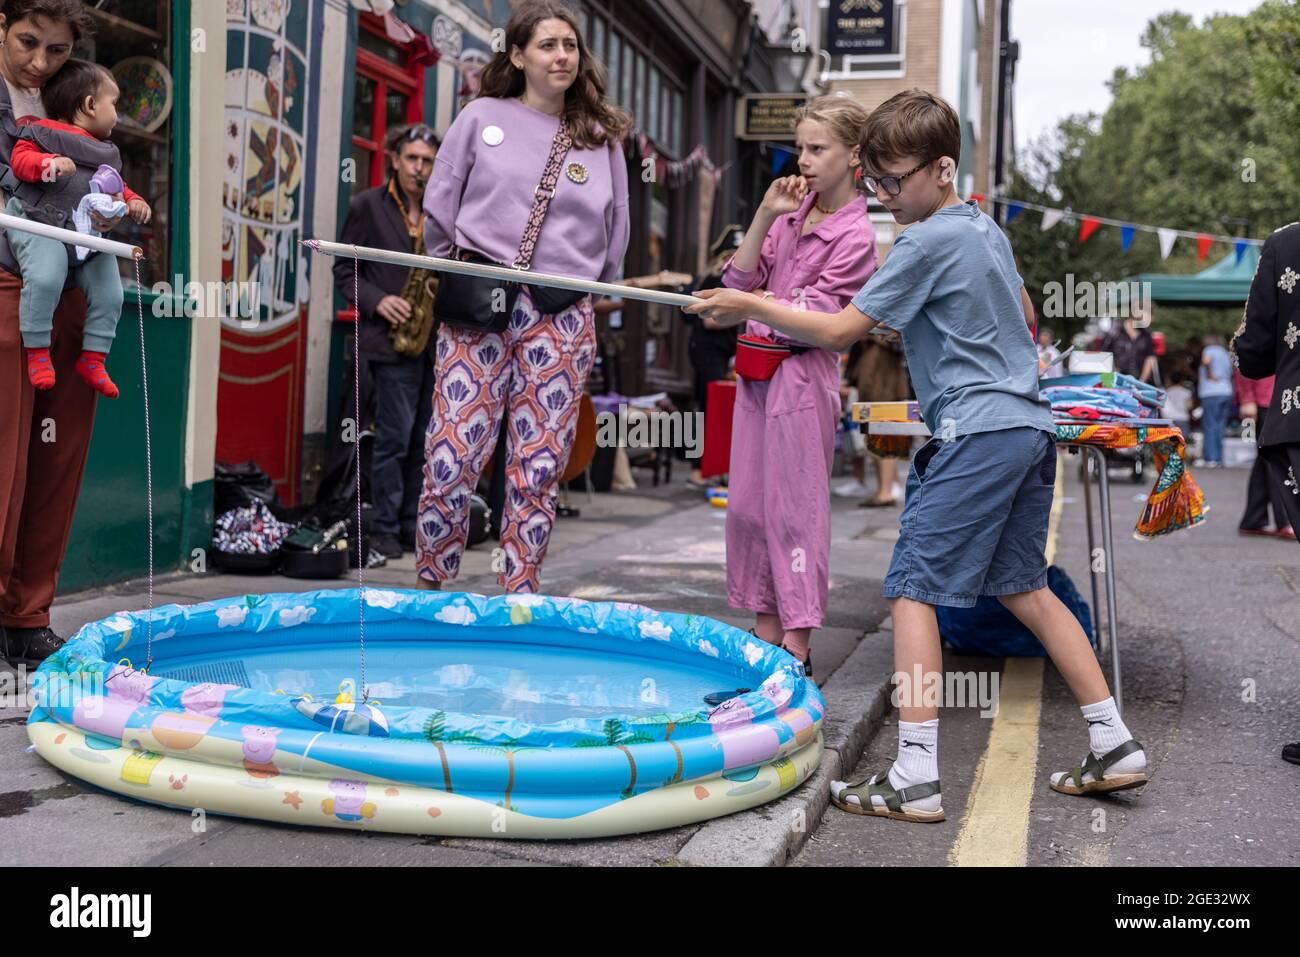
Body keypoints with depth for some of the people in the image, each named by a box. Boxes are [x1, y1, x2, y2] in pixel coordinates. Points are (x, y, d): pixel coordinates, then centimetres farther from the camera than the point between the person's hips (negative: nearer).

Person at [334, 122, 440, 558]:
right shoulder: (368, 205, 2)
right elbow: (344, 270, 1)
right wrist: (377, 301, -14)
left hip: (434, 339, 5)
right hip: (391, 337, -5)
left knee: (424, 438, 7)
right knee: (395, 435, -8)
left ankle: (413, 527, 16)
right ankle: (384, 530, 2)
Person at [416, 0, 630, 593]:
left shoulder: (602, 137, 10)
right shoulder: (482, 117, 6)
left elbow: (615, 234, 18)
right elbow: (439, 209, 12)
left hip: (562, 318, 1)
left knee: (539, 465, 1)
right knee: (452, 453, -6)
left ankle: (519, 597, 12)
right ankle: (428, 586, 10)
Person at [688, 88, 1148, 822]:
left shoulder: (929, 242, -10)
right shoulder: (988, 228, 17)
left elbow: (840, 330, -10)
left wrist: (749, 307, -3)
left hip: (977, 434, -9)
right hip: (1031, 427, 10)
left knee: (914, 590, -7)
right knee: (1024, 587, 16)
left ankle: (916, 780, -9)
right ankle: (1116, 746, 19)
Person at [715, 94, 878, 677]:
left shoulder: (855, 235, -9)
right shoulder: (792, 209, 12)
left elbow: (812, 317, -14)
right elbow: (741, 279, 5)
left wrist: (754, 303, -15)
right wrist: (765, 216, -3)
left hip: (803, 376, -8)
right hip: (757, 370, 8)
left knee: (796, 508, -4)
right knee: (747, 503, 11)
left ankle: (797, 646, 4)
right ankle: (766, 632, 22)